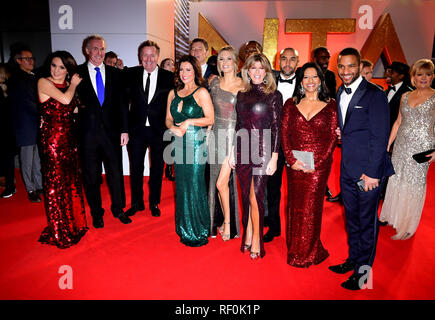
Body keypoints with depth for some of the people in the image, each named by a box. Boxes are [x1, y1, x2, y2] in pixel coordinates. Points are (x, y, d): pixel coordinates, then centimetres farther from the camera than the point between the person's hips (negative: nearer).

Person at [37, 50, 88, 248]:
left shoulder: (68, 85, 13)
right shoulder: (43, 82, -6)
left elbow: (74, 108, 10)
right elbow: (65, 100, -19)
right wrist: (73, 85, -2)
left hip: (69, 137, 6)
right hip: (52, 138, -6)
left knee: (71, 179, 12)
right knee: (56, 182, 1)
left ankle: (73, 222, 28)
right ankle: (59, 232, 15)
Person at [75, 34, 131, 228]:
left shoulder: (115, 73, 8)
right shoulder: (77, 73, 2)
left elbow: (122, 103, 6)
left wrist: (124, 129, 1)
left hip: (111, 130, 2)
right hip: (88, 132, -1)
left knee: (115, 172, 8)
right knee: (91, 175, 8)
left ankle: (118, 209, 27)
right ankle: (96, 213, 25)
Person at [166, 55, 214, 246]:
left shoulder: (201, 92, -1)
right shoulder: (173, 93, 16)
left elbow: (210, 119, -6)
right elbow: (168, 118, 14)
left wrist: (189, 122, -15)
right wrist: (173, 128, -7)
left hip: (196, 143, -5)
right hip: (178, 144, 5)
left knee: (195, 185, -4)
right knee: (181, 185, 9)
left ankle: (198, 232, 10)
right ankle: (184, 229, 23)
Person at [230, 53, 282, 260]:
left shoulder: (274, 95, -2)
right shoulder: (242, 95, 12)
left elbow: (276, 127, -5)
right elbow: (238, 124, 14)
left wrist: (274, 157, -10)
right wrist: (232, 152, 11)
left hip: (262, 150, -4)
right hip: (243, 149, 5)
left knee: (255, 196, -4)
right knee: (246, 195, 11)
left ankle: (256, 240, 12)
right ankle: (247, 234, 26)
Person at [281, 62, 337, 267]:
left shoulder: (330, 106, 3)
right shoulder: (291, 104, 7)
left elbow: (333, 137, -2)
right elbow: (284, 133, 2)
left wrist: (317, 163, -12)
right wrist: (291, 159, -10)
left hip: (319, 165, -1)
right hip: (294, 164, 2)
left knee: (311, 207, 3)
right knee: (295, 206, 9)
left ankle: (309, 253, 22)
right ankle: (294, 251, 26)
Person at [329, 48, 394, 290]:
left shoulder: (375, 95, -12)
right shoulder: (340, 93, 10)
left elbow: (380, 137, -14)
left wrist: (372, 172, -16)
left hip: (368, 171, -7)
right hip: (347, 170, 7)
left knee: (367, 222, 7)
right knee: (352, 218, 19)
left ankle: (363, 270, 23)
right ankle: (353, 259, 36)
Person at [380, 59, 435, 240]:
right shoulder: (405, 97, 9)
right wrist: (387, 145, 10)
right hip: (401, 145, 4)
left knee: (414, 183, 2)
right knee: (396, 179, 11)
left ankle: (407, 226, 18)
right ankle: (391, 216, 29)